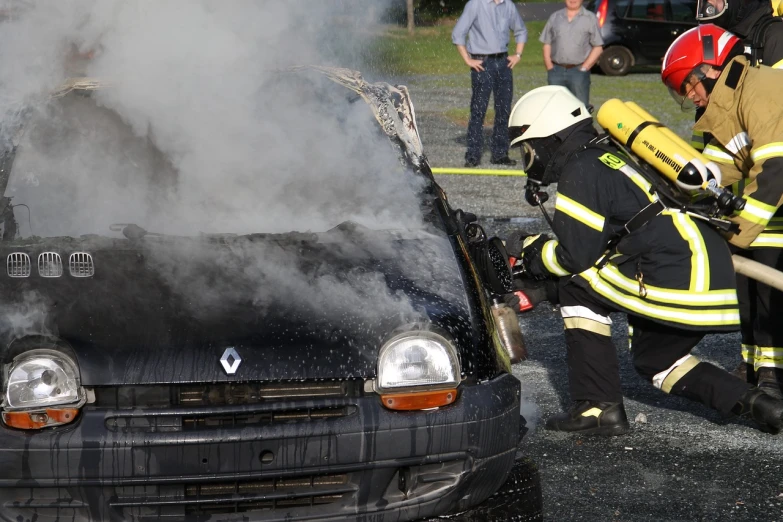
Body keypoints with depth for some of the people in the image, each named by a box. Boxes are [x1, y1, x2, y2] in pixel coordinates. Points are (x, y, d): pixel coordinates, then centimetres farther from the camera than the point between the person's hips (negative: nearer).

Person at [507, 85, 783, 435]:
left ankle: (600, 408, 1)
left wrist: (531, 252, 8)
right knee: (653, 358, 26)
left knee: (578, 285, 1)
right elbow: (595, 244, 29)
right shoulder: (607, 157, 22)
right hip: (715, 281, 10)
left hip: (681, 285, -10)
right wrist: (537, 249, 24)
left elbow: (578, 254, -10)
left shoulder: (580, 170, -7)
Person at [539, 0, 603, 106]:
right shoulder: (555, 17, 14)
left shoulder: (590, 18, 5)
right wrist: (549, 67, 1)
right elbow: (547, 44, 13)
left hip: (578, 71, -3)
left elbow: (598, 47, 1)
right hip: (556, 72, 3)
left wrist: (584, 68, -7)